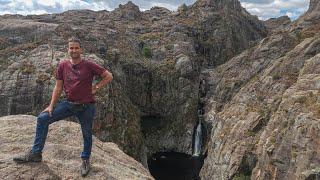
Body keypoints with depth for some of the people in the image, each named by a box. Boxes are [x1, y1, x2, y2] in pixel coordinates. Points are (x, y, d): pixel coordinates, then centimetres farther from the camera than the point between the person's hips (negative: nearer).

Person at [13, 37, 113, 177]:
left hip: (86, 106, -3)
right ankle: (36, 153, 8)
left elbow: (108, 76, -7)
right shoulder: (62, 66, 0)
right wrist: (51, 105, 2)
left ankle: (85, 160, 33)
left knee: (87, 134, 9)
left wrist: (96, 88, -9)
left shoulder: (88, 65, -10)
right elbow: (58, 87, 5)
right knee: (42, 118, -3)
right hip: (69, 103, 4)